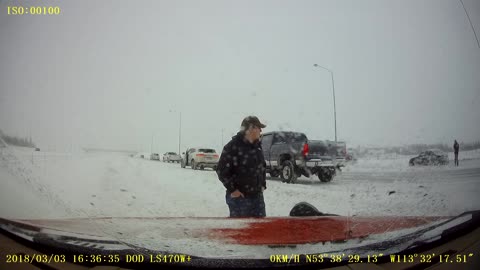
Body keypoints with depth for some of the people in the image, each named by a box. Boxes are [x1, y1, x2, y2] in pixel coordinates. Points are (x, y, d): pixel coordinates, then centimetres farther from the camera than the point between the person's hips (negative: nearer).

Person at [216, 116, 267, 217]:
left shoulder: (257, 146, 9)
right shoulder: (232, 147, -15)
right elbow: (221, 170, -15)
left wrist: (263, 184, 13)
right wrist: (232, 189, -14)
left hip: (257, 195, 7)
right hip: (239, 197, -7)